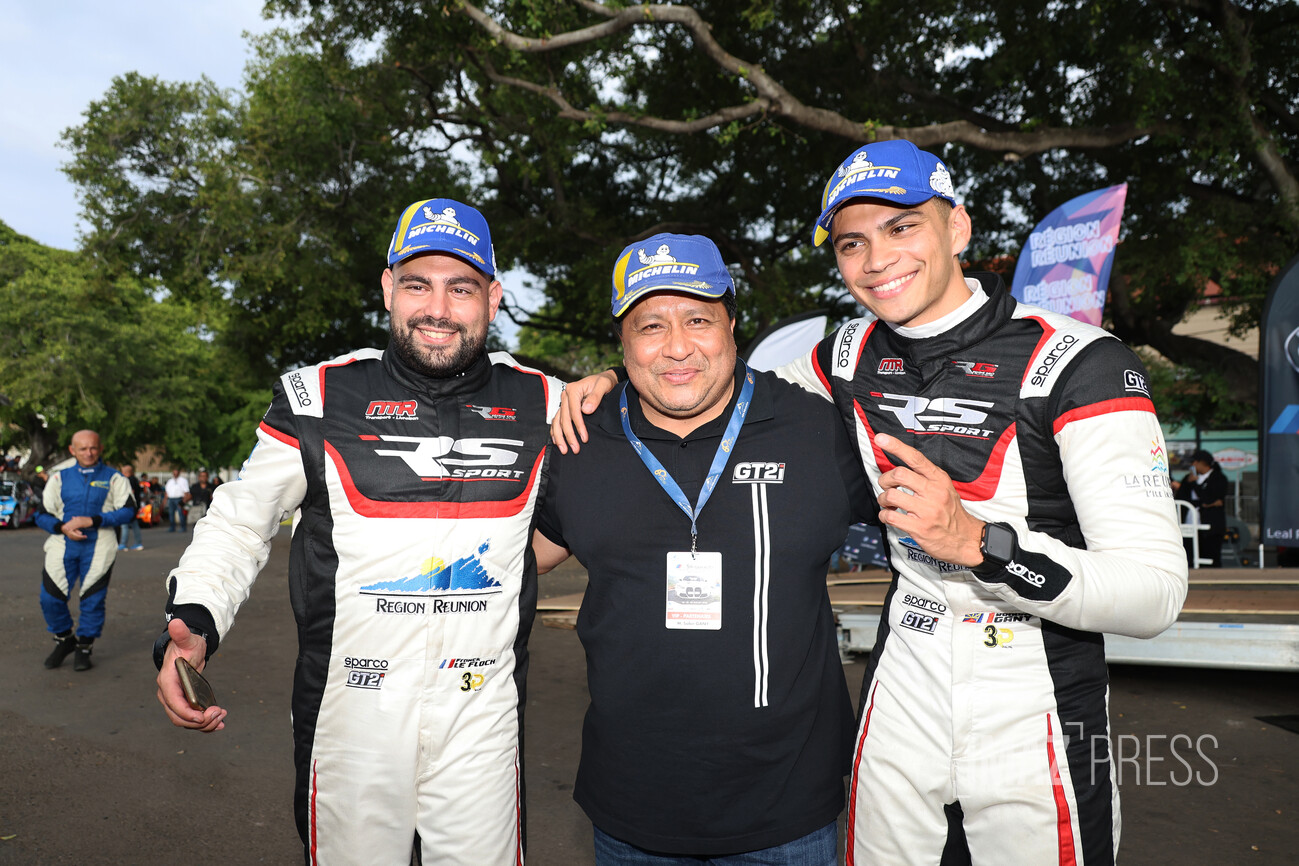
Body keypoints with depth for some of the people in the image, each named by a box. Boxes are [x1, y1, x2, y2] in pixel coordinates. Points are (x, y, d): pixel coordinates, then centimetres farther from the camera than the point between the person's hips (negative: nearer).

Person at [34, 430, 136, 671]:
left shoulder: (113, 477, 6)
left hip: (98, 546, -2)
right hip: (63, 544, 2)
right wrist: (63, 528, -9)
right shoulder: (59, 478, 13)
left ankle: (84, 648, 18)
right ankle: (64, 640, 22)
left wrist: (92, 521, -14)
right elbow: (42, 515, 11)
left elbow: (127, 510, -3)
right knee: (50, 597, -3)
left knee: (93, 600, 0)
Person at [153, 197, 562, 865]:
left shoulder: (539, 405, -1)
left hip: (482, 721, 1)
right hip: (349, 718, 0)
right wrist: (190, 626, -10)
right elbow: (239, 524, 5)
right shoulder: (321, 399, -3)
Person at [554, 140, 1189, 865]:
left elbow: (1156, 597, -19)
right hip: (900, 701, 4)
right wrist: (618, 382, 2)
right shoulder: (853, 356, -1)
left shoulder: (1079, 363, -17)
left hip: (1038, 724, -3)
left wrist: (976, 541, -34)